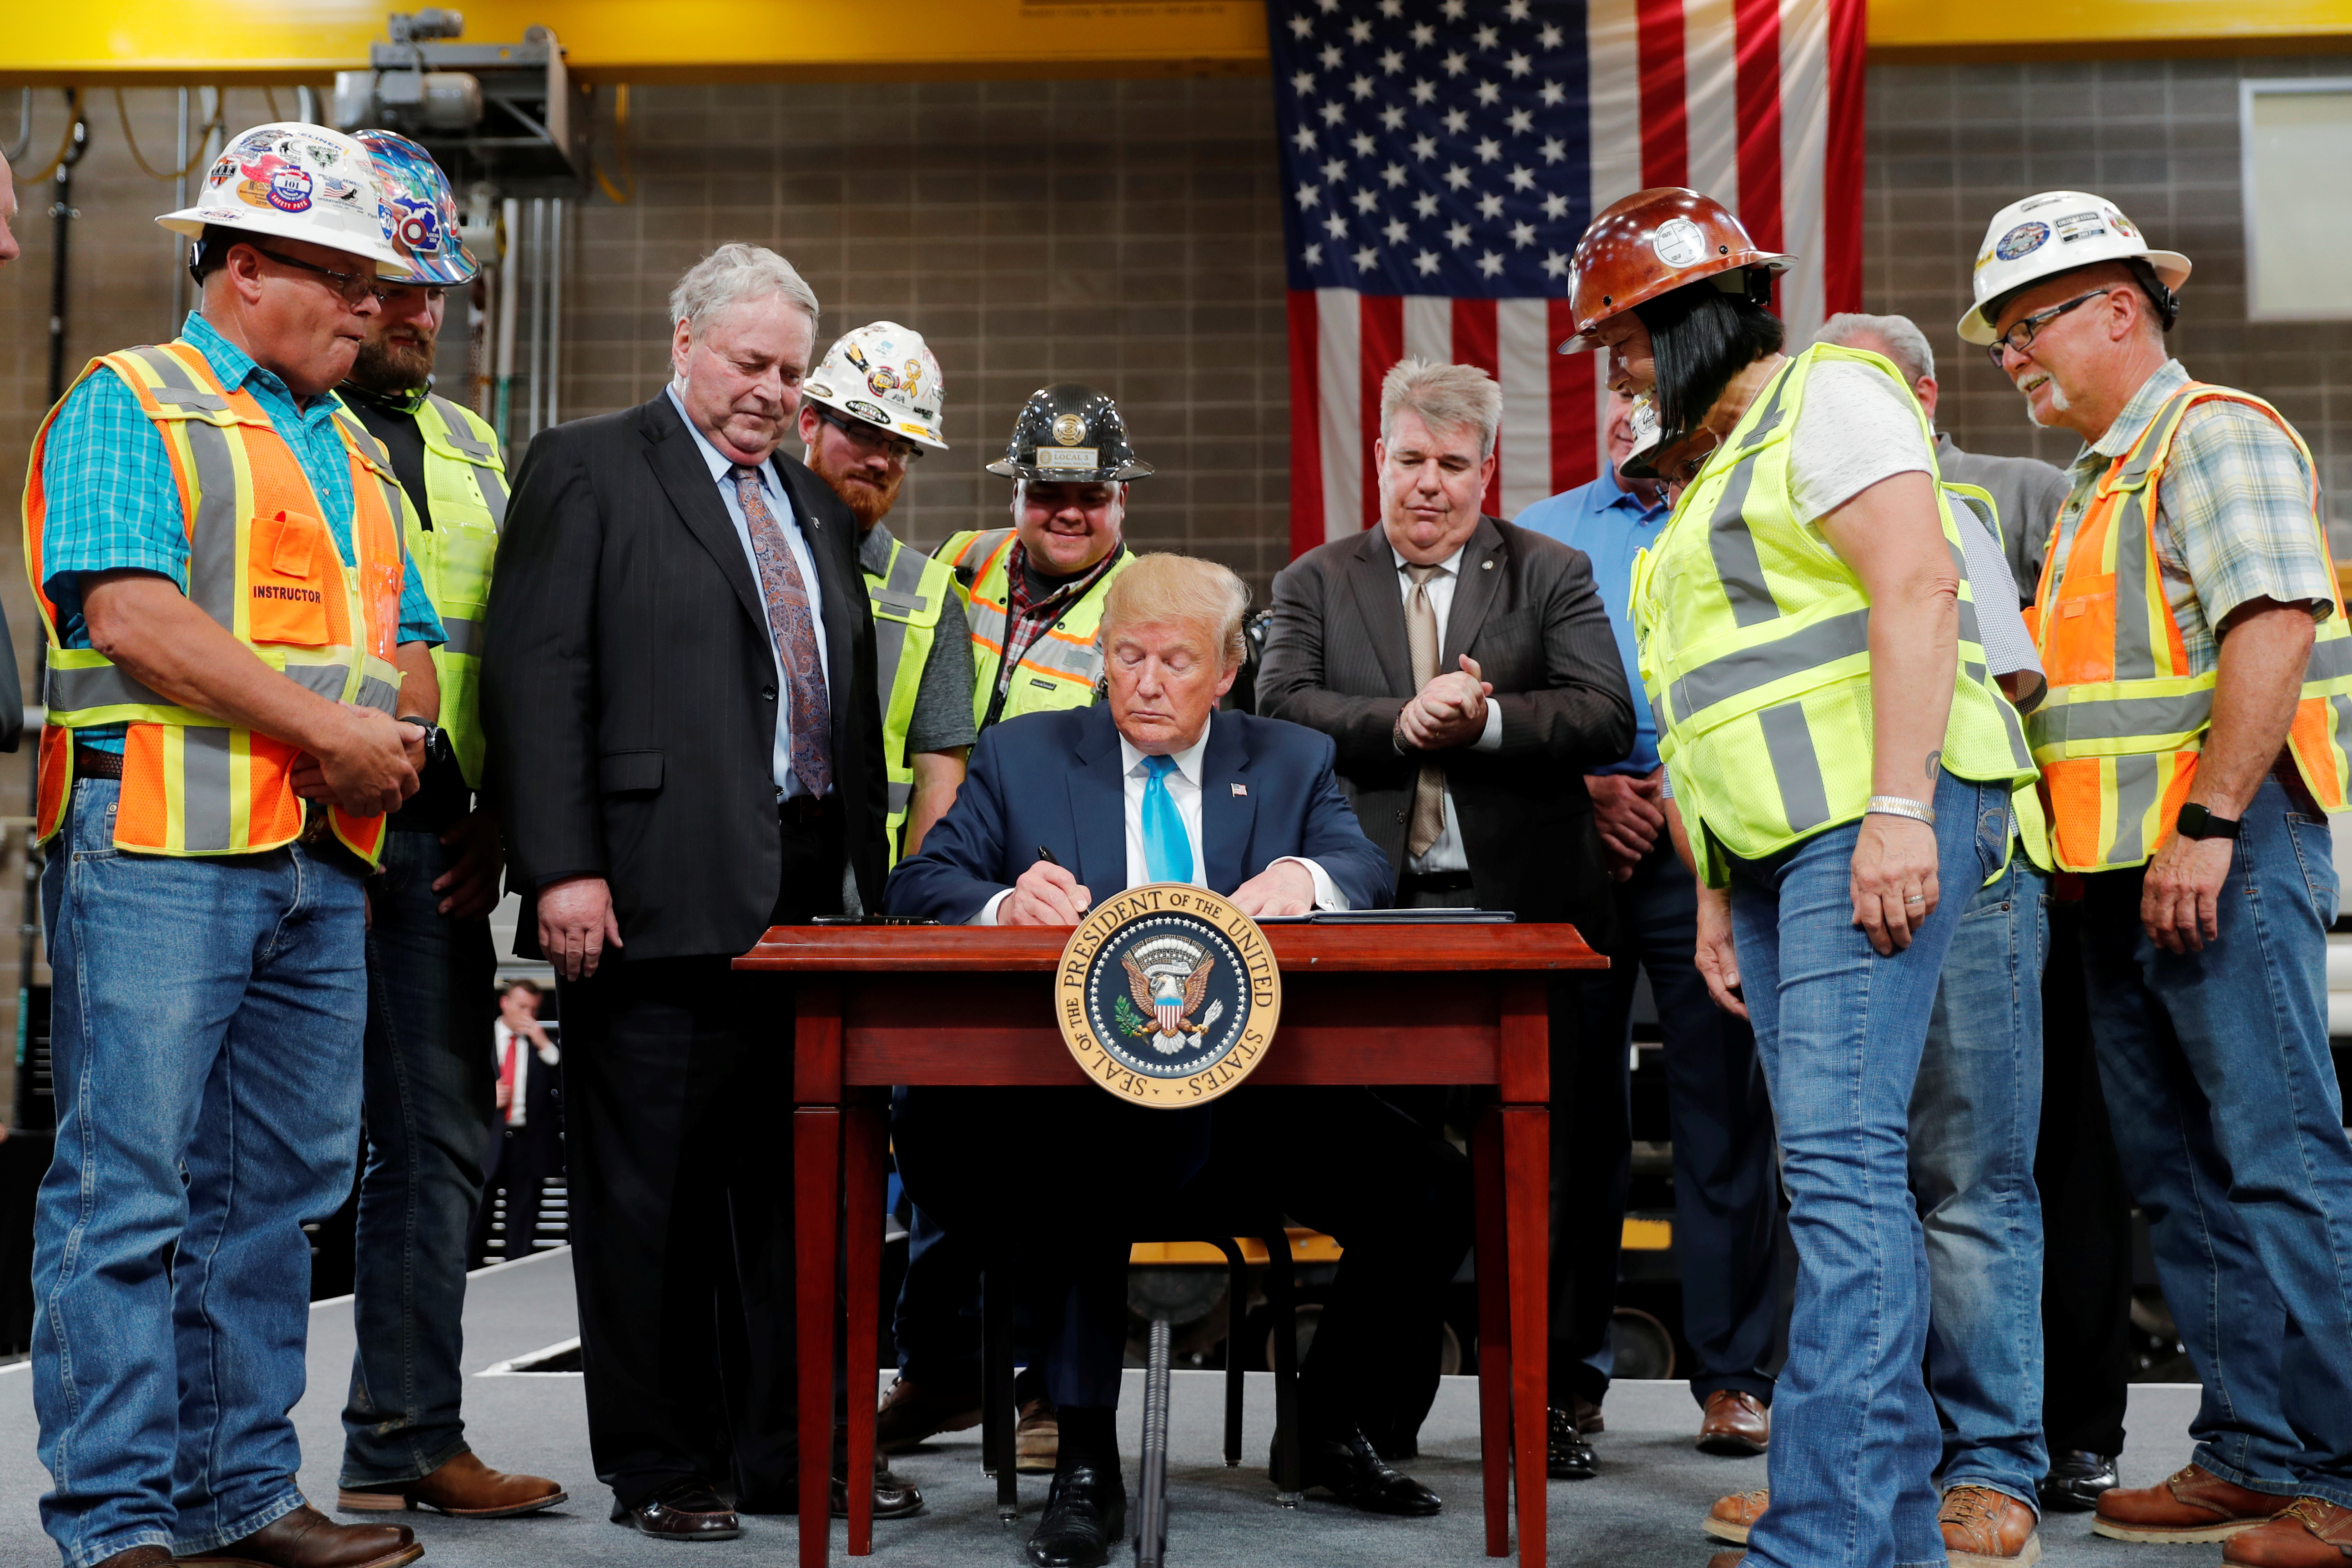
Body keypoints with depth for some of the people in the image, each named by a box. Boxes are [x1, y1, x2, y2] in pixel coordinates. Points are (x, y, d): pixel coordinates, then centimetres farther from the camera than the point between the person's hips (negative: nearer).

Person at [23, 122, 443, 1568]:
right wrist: (327, 727, -13)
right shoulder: (128, 404, 0)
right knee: (130, 1186, -5)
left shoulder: (352, 447, 22)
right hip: (160, 846, -7)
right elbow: (132, 612, -14)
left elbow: (411, 640, 21)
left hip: (324, 856, 8)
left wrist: (399, 734, -2)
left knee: (281, 1186, 9)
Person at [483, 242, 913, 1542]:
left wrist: (864, 875, 13)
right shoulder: (585, 469, -1)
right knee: (650, 1191, 2)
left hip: (810, 897, 7)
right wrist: (562, 870, -17)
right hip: (659, 895, -6)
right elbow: (535, 678, -9)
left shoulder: (812, 502, 20)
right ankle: (658, 1465, 13)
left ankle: (785, 1448, 21)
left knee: (790, 1183, 11)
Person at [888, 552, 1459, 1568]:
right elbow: (921, 884, 3)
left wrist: (1307, 877, -23)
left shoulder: (1293, 762, 16)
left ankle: (1329, 1426, 7)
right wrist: (1004, 903, -20)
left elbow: (1368, 873, 2)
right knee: (1075, 1167, -37)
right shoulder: (1021, 757, 12)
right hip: (1075, 1094, -2)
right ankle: (1085, 1463, -18)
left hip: (1259, 1098, 2)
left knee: (1433, 1191, -19)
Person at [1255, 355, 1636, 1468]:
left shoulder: (1553, 575, 7)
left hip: (1523, 911, 0)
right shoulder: (1315, 582, 11)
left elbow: (1606, 718, -5)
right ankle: (1389, 1399, 18)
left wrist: (1486, 718, -18)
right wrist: (1401, 720, -17)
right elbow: (1281, 707, -4)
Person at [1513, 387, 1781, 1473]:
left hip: (1703, 848, -1)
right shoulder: (1538, 536, 15)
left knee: (1723, 1109, 0)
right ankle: (1567, 1373, 9)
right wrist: (1585, 784, -5)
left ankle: (1733, 1374, 8)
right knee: (1572, 1109, 2)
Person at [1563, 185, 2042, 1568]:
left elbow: (1916, 587, -14)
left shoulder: (1827, 398, 0)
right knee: (1842, 1171, 6)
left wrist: (1900, 807, -23)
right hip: (1784, 843, 10)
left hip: (1877, 819, -10)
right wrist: (1718, 895, 21)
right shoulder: (1713, 469, 28)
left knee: (1839, 1156, -16)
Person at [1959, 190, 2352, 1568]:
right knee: (2181, 1171, 10)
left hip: (2225, 848, -10)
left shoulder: (2215, 435, -5)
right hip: (2131, 868, 10)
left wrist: (2207, 823, -22)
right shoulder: (2101, 481, 23)